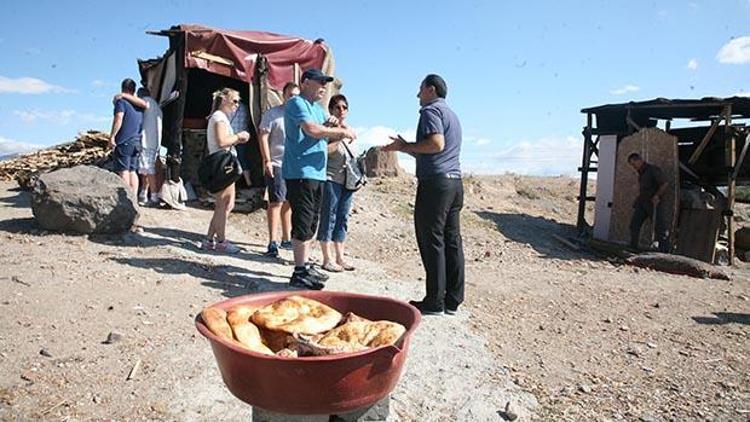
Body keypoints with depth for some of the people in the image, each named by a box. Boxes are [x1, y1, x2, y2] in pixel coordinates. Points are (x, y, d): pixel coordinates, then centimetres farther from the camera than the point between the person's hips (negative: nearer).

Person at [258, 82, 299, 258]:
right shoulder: (273, 113, 0)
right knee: (276, 202, -9)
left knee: (288, 203, 12)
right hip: (277, 165, -5)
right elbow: (263, 137, -5)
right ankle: (273, 242, -8)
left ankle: (286, 238, 21)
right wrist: (267, 161, -14)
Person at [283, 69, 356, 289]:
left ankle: (306, 266, 22)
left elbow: (327, 137, 23)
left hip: (316, 172, 9)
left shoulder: (318, 108, 22)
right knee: (302, 222, -8)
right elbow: (312, 129, -22)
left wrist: (334, 127, 1)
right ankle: (300, 272, -2)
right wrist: (341, 131, -13)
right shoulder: (297, 103, -6)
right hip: (300, 172, -9)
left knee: (310, 223, 13)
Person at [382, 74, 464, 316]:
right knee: (452, 241, 7)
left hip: (435, 182, -9)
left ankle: (434, 302, -3)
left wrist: (404, 146, -7)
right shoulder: (452, 114, 26)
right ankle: (452, 300, 12)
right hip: (455, 181, 9)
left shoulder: (431, 110, -3)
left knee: (432, 241, -6)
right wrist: (404, 146, 26)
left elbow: (436, 143, -19)